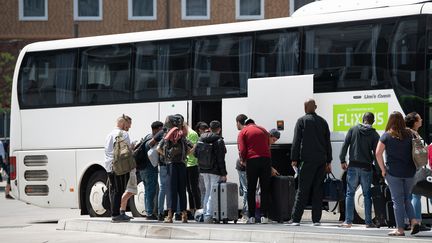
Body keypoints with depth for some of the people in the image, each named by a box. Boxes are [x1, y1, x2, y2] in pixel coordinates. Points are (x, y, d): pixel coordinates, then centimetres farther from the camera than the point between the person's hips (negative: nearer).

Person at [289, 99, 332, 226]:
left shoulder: (302, 121, -1)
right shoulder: (323, 121, 13)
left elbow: (296, 141, -5)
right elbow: (328, 143, 15)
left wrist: (294, 159, -2)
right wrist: (328, 161, 18)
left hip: (307, 160, -4)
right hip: (321, 160, 4)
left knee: (303, 190, -5)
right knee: (318, 190, 5)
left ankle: (295, 219, -9)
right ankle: (316, 219, 2)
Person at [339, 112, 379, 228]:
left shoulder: (353, 130, 3)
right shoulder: (374, 134, 0)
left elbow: (345, 145, -1)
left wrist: (342, 161, 5)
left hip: (353, 166, 0)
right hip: (366, 167, 0)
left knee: (350, 193, 5)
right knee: (367, 195, 7)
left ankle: (348, 221, 1)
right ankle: (368, 222, 6)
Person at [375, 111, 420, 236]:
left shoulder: (387, 136, -5)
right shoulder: (409, 135, 2)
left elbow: (378, 153, -9)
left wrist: (383, 169, -2)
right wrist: (413, 167, 8)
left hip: (393, 173, -3)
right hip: (409, 172, 3)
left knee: (398, 201, 2)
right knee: (407, 199, 17)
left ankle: (400, 229, 3)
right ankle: (414, 221, -2)